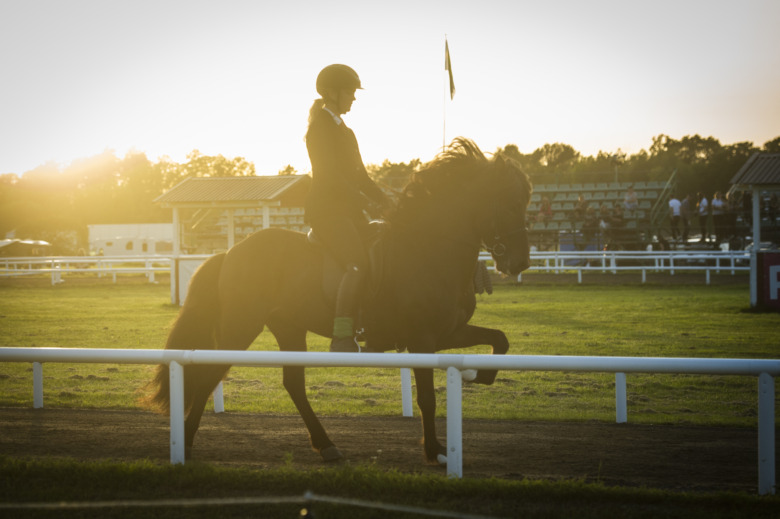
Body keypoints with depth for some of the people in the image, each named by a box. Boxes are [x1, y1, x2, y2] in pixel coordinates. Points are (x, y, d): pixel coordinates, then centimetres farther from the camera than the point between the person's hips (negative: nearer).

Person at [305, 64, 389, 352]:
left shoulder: (345, 131, 21)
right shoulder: (319, 128, -7)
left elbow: (359, 176, 22)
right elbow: (330, 176, -16)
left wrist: (385, 202, 9)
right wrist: (365, 202, -21)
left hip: (348, 210, 9)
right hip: (326, 208, -9)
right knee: (357, 264, -26)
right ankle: (341, 338, -29)